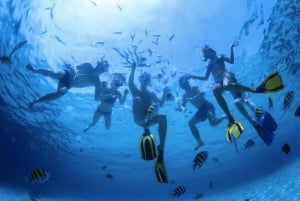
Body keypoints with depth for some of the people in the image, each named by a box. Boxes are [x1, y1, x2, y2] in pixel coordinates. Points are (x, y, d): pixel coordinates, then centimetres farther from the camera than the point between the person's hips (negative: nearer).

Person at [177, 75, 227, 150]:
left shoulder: (195, 88, -11)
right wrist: (182, 108, -24)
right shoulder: (185, 96, 7)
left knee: (213, 123, -27)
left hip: (207, 106, -7)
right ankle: (199, 142, -1)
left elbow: (202, 93, -31)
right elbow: (182, 105, 1)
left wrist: (192, 98, -41)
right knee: (191, 123, -6)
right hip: (201, 110, 7)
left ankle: (225, 116, 5)